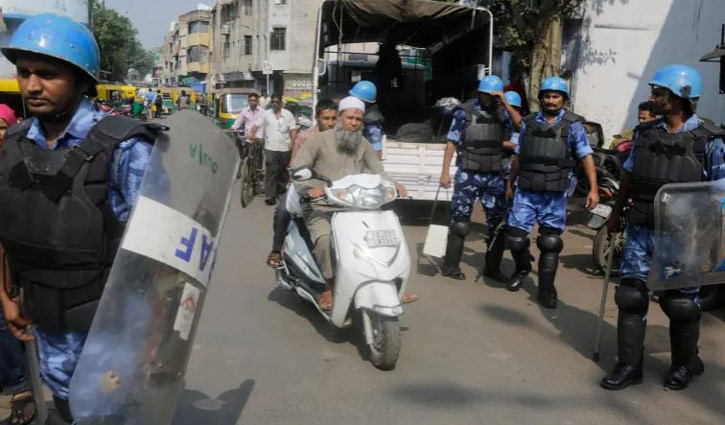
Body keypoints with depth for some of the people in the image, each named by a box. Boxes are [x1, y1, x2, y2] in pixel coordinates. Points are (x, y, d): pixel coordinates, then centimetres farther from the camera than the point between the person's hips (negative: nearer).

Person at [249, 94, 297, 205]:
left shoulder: (288, 114, 7)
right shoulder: (266, 114, 8)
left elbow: (293, 129, 5)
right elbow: (257, 125, 4)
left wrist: (292, 141, -9)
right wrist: (252, 133, -15)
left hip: (285, 147, 1)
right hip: (270, 147, -1)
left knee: (283, 171, 14)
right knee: (270, 171, -10)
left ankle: (281, 188, 36)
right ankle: (269, 196, -11)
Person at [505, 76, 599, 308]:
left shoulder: (572, 124, 3)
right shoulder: (529, 122, 11)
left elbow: (586, 157, -1)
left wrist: (593, 188, -10)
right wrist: (510, 183, 21)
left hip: (555, 194, -2)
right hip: (526, 191, 2)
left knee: (550, 242, 3)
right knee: (515, 237, 0)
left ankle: (546, 289, 16)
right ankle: (522, 268, 30)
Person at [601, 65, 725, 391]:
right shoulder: (645, 133, 6)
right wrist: (617, 213, 17)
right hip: (640, 229, 4)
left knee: (680, 302, 8)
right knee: (631, 296, 4)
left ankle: (685, 363, 31)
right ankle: (629, 365, 16)